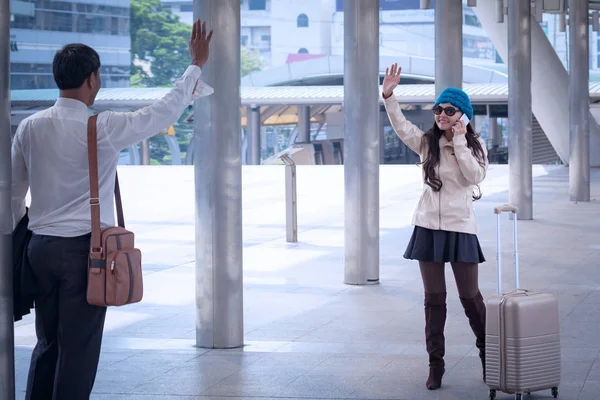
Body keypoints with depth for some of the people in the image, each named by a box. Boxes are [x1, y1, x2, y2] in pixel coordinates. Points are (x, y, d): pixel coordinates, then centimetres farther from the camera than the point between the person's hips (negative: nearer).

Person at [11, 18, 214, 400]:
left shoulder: (29, 128, 2)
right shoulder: (102, 128, -13)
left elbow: (14, 191, 9)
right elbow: (164, 113, -4)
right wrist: (197, 64, 7)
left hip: (40, 246, 6)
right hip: (84, 248, -6)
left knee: (48, 343, 14)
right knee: (79, 348, 1)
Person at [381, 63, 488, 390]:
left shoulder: (475, 145, 1)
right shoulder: (427, 142, 5)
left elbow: (475, 176, -14)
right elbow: (401, 127, -8)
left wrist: (460, 141, -16)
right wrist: (388, 96, -20)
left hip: (460, 228, -2)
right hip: (429, 226, 2)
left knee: (470, 296, 4)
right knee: (434, 298, 5)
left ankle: (487, 355, 23)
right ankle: (435, 365, 12)